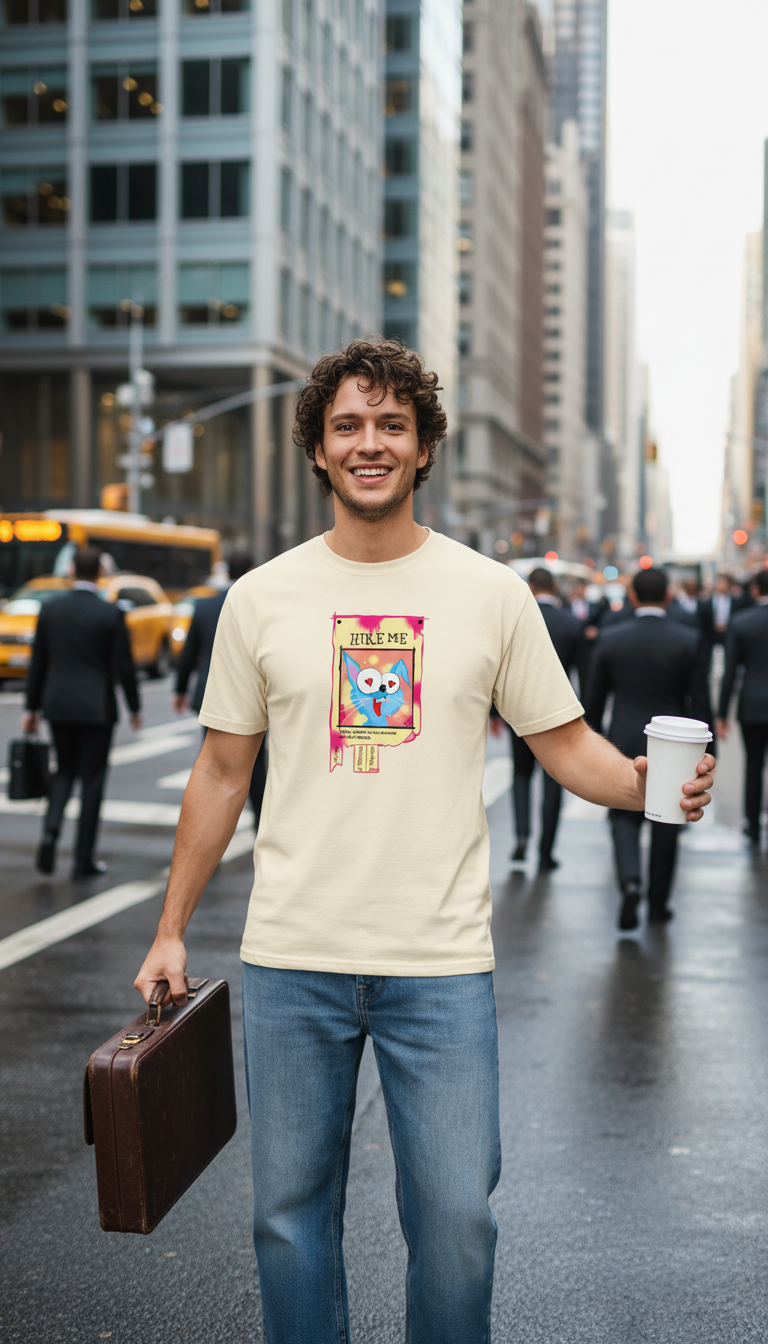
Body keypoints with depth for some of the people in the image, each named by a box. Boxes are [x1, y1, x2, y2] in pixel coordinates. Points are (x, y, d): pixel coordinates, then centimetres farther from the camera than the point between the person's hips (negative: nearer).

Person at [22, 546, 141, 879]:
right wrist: (134, 708, 6)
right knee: (92, 779, 6)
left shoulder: (50, 609, 0)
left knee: (64, 771, 20)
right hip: (97, 708, -3)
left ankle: (51, 828, -6)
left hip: (58, 705, 3)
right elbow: (124, 666, -7)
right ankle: (84, 860, 8)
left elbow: (38, 662, 5)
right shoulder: (111, 613, -9)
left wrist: (32, 708, 13)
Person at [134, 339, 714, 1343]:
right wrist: (171, 932, 9)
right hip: (292, 959, 1)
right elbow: (223, 771, 9)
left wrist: (642, 780, -16)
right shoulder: (261, 598, 4)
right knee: (290, 1212, 11)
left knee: (456, 1213, 3)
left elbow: (563, 742, 6)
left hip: (441, 960, -1)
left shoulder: (492, 593, 2)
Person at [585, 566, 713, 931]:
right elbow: (700, 702, -6)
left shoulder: (610, 640, -3)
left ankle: (630, 880, -13)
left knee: (624, 817, 12)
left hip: (625, 743, 0)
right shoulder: (690, 641, -7)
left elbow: (594, 699, 3)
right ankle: (658, 903, 19)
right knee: (665, 824, 12)